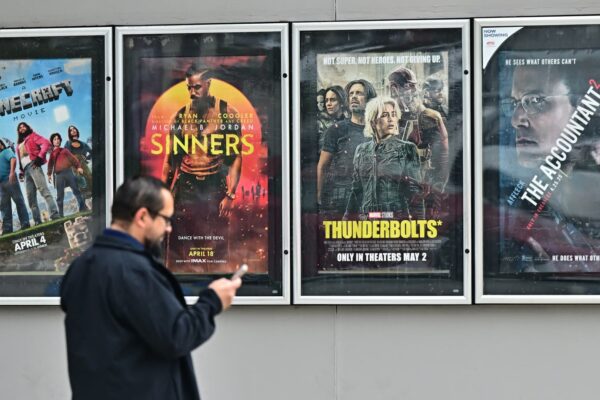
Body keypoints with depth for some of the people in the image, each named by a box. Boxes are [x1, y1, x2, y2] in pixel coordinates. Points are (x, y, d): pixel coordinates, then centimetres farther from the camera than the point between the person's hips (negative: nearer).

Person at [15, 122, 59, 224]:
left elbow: (46, 143, -5)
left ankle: (55, 215, -32)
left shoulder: (32, 136, 11)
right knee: (31, 197, -1)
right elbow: (20, 158, 24)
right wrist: (22, 171, 9)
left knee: (44, 190, -21)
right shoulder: (19, 144, 29)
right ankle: (37, 222, -4)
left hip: (33, 166, -7)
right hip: (26, 170, 7)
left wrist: (40, 157, -15)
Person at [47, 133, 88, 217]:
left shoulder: (65, 151, 19)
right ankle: (60, 214, -3)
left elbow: (73, 158, 11)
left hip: (68, 172, 1)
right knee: (60, 196, -4)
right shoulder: (52, 154, 17)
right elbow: (50, 164, 12)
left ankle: (83, 208, 0)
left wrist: (78, 166, -4)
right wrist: (49, 174, -2)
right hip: (59, 175, -1)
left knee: (76, 190, -2)